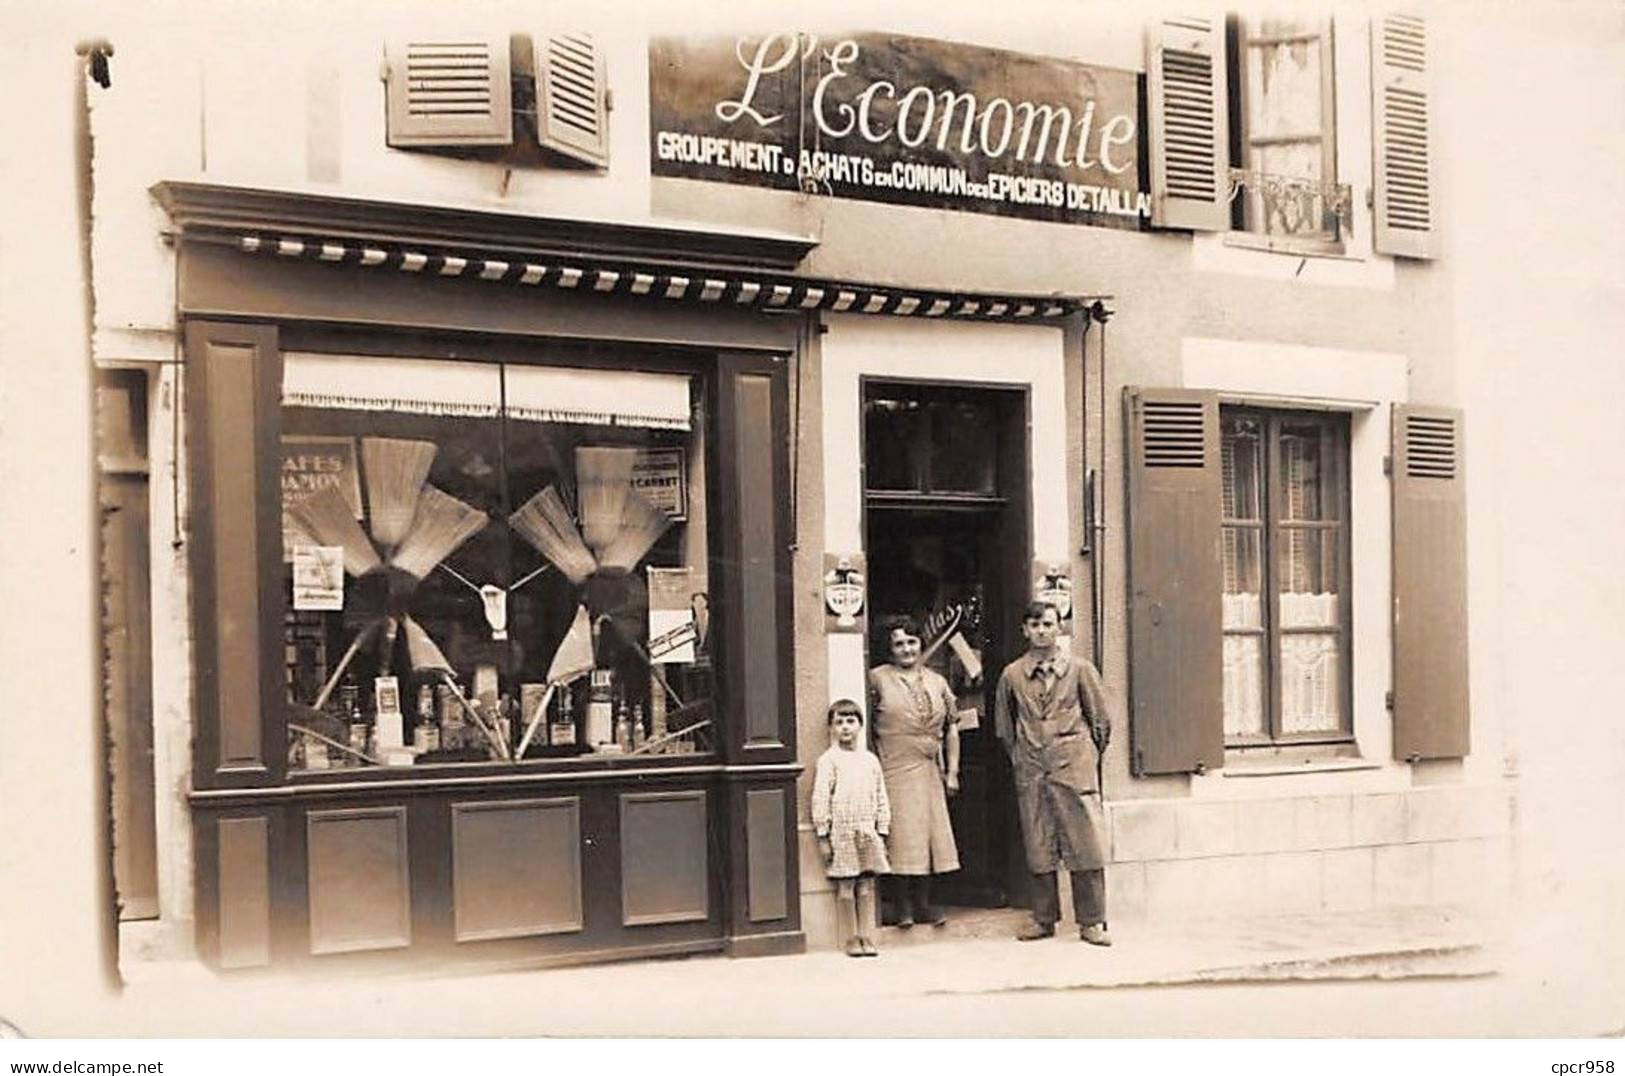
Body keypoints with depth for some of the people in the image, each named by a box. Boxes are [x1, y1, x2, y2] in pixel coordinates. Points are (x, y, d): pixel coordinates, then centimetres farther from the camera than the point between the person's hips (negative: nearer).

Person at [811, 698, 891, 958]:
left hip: (867, 833, 4)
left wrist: (881, 833, 8)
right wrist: (823, 836, -8)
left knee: (867, 887, 6)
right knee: (845, 888, 1)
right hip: (841, 834, -4)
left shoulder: (870, 760, 10)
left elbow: (881, 799, 13)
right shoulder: (828, 760, -3)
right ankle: (851, 939, 10)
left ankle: (866, 936, 14)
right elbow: (820, 799, -5)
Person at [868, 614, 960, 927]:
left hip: (930, 772, 4)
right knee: (902, 834, -4)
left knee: (929, 834, 5)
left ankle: (923, 904, 14)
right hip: (894, 771, -4)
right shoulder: (878, 678, -2)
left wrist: (952, 771, 8)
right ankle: (905, 906, 4)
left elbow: (951, 728, 14)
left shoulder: (937, 682, 11)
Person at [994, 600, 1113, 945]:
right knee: (1037, 846, 6)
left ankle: (1091, 922, 3)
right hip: (1031, 773, 2)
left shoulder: (1079, 669, 3)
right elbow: (1003, 727, 17)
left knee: (1086, 843, -4)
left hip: (1074, 767, -2)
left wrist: (1086, 757, 10)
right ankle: (1044, 919, 16)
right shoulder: (1012, 675, 6)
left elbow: (1100, 721, 9)